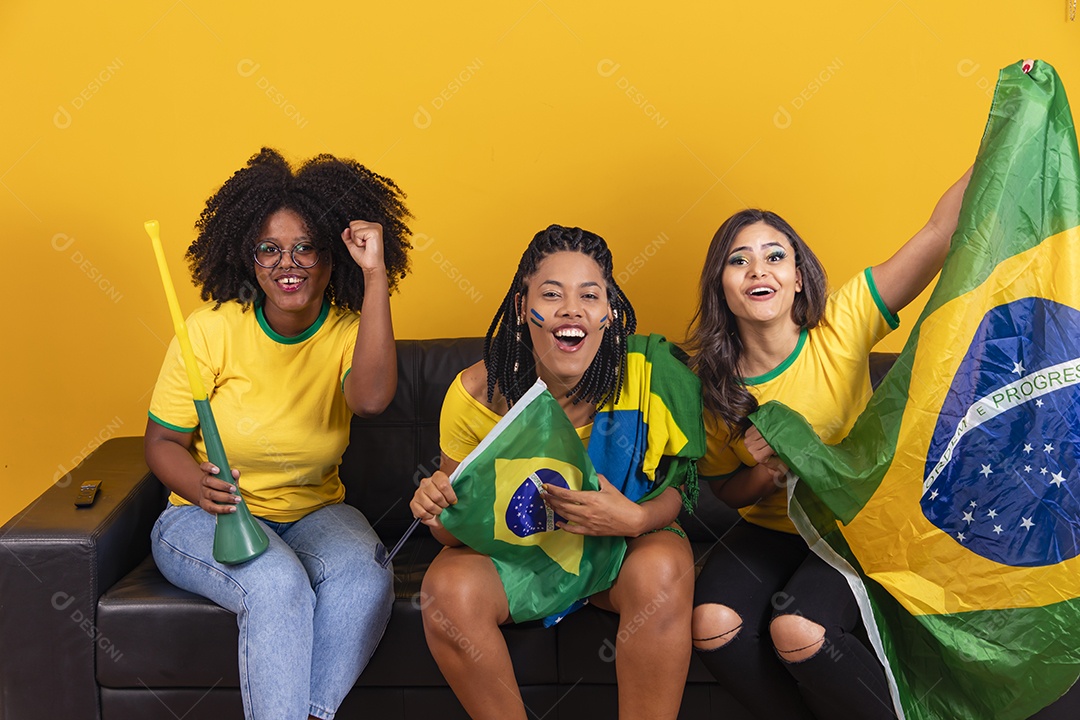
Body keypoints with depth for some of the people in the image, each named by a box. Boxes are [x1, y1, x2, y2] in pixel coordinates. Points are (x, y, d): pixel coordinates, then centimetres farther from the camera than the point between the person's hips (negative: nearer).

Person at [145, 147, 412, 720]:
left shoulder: (349, 331, -5)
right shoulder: (212, 329, -9)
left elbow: (371, 398, -29)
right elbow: (162, 442, -3)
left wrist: (376, 278, -30)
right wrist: (201, 486, -27)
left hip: (314, 514, 2)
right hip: (205, 518, -2)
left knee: (366, 579, -28)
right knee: (277, 585, -32)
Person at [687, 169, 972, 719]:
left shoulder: (841, 328, -13)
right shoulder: (709, 381, -5)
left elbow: (941, 230, -24)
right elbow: (727, 491, 7)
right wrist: (766, 471, -17)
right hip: (770, 529, 3)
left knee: (796, 630, -29)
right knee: (712, 623, -25)